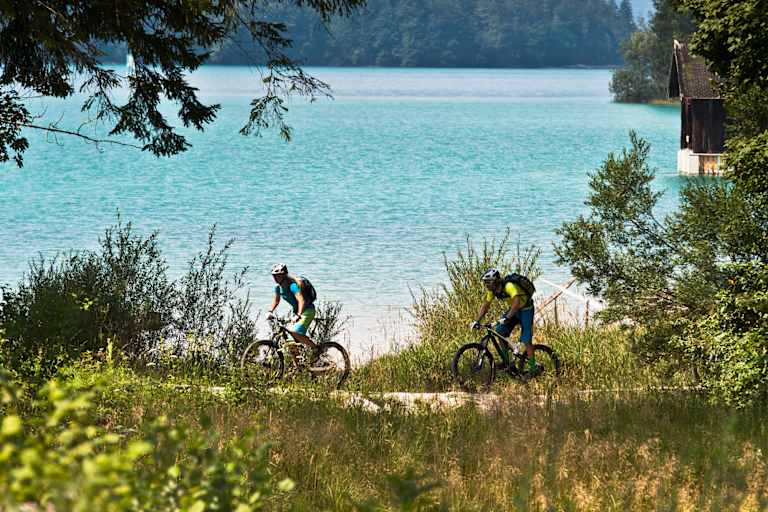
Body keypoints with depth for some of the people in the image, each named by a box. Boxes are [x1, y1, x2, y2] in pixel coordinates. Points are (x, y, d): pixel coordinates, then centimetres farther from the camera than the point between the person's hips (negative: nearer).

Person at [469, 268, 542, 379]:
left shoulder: (509, 286, -34)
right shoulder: (492, 290, -9)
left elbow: (517, 301, -48)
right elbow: (486, 305, 1)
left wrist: (507, 317, -57)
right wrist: (476, 321, -8)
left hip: (525, 309, -8)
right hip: (514, 309, 8)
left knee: (526, 340, -13)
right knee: (499, 331, -2)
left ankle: (533, 368, -7)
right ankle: (506, 360, 9)